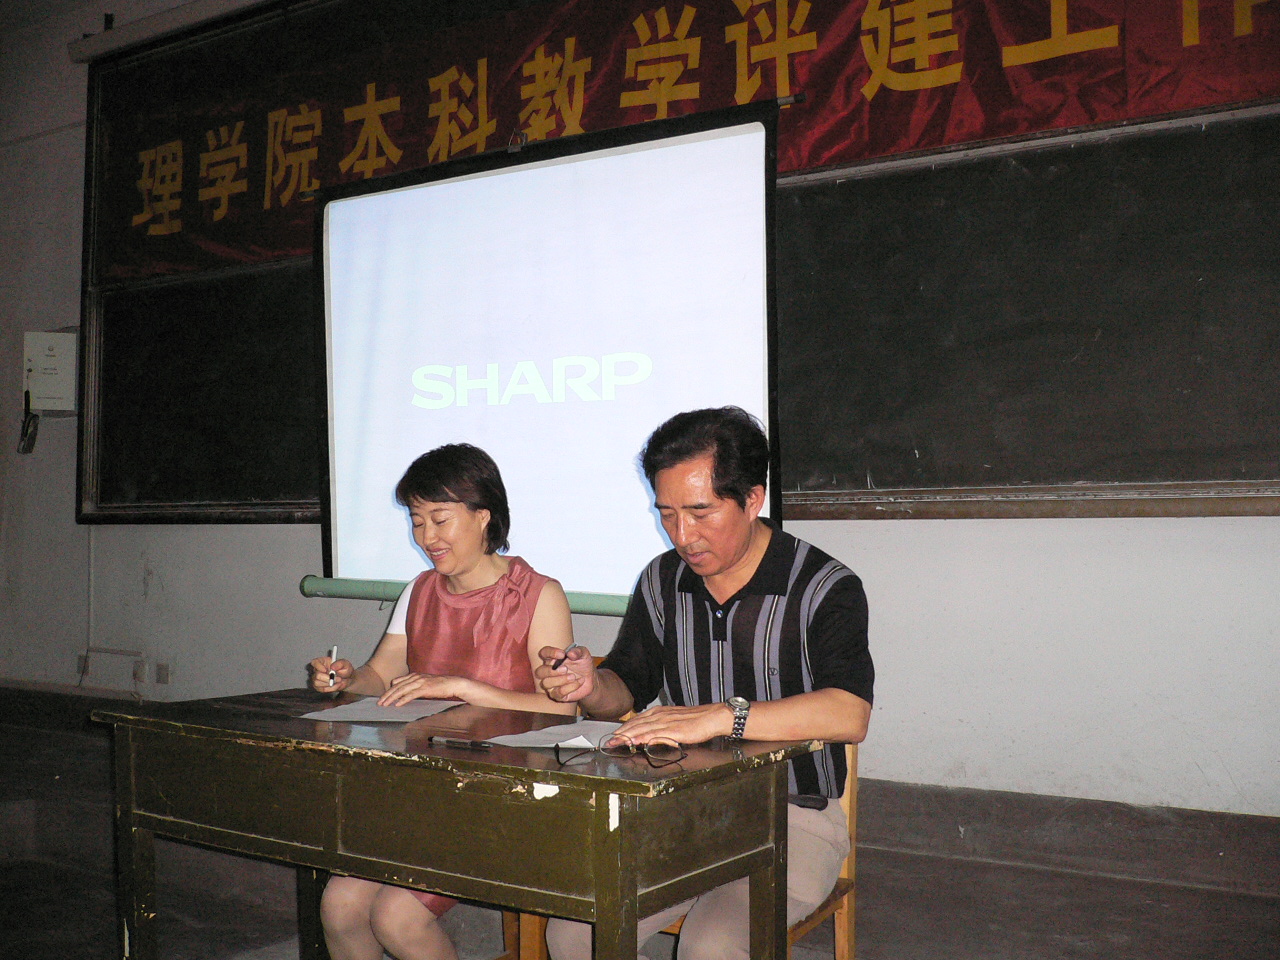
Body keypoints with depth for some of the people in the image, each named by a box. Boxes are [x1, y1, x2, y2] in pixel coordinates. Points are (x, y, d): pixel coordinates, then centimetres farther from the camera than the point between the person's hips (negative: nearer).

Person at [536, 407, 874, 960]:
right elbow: (627, 689, 15)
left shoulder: (825, 589, -12)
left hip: (792, 818, -4)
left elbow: (848, 714, -27)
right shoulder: (662, 582, 6)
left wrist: (722, 716, -38)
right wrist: (590, 688, -9)